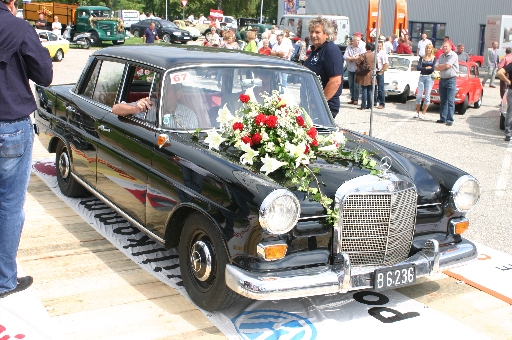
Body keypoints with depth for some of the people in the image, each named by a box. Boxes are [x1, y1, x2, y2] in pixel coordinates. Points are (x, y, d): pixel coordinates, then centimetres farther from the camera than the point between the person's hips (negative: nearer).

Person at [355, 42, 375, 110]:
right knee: (370, 91, 11)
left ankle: (363, 106, -3)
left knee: (364, 90, -2)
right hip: (372, 75, 4)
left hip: (365, 75, -4)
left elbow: (357, 63, -13)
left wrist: (360, 68, 6)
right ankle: (369, 105, 13)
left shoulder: (364, 55, -13)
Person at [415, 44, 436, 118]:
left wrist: (423, 68, -4)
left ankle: (423, 113, 2)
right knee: (419, 95, -2)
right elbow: (418, 68, -2)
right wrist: (427, 68, -10)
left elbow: (433, 69, -8)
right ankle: (417, 112, 4)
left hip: (429, 78, -2)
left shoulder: (434, 58, 4)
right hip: (421, 77, 2)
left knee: (427, 96, -2)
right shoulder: (422, 58, 10)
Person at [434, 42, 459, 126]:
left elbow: (447, 65, -18)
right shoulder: (441, 56, 13)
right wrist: (444, 67, -9)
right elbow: (435, 68, 6)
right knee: (443, 101, 10)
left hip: (451, 80, -7)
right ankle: (443, 119, 15)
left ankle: (450, 120, -8)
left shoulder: (453, 55, -7)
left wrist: (440, 66, 0)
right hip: (442, 80, 7)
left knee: (450, 101, -8)